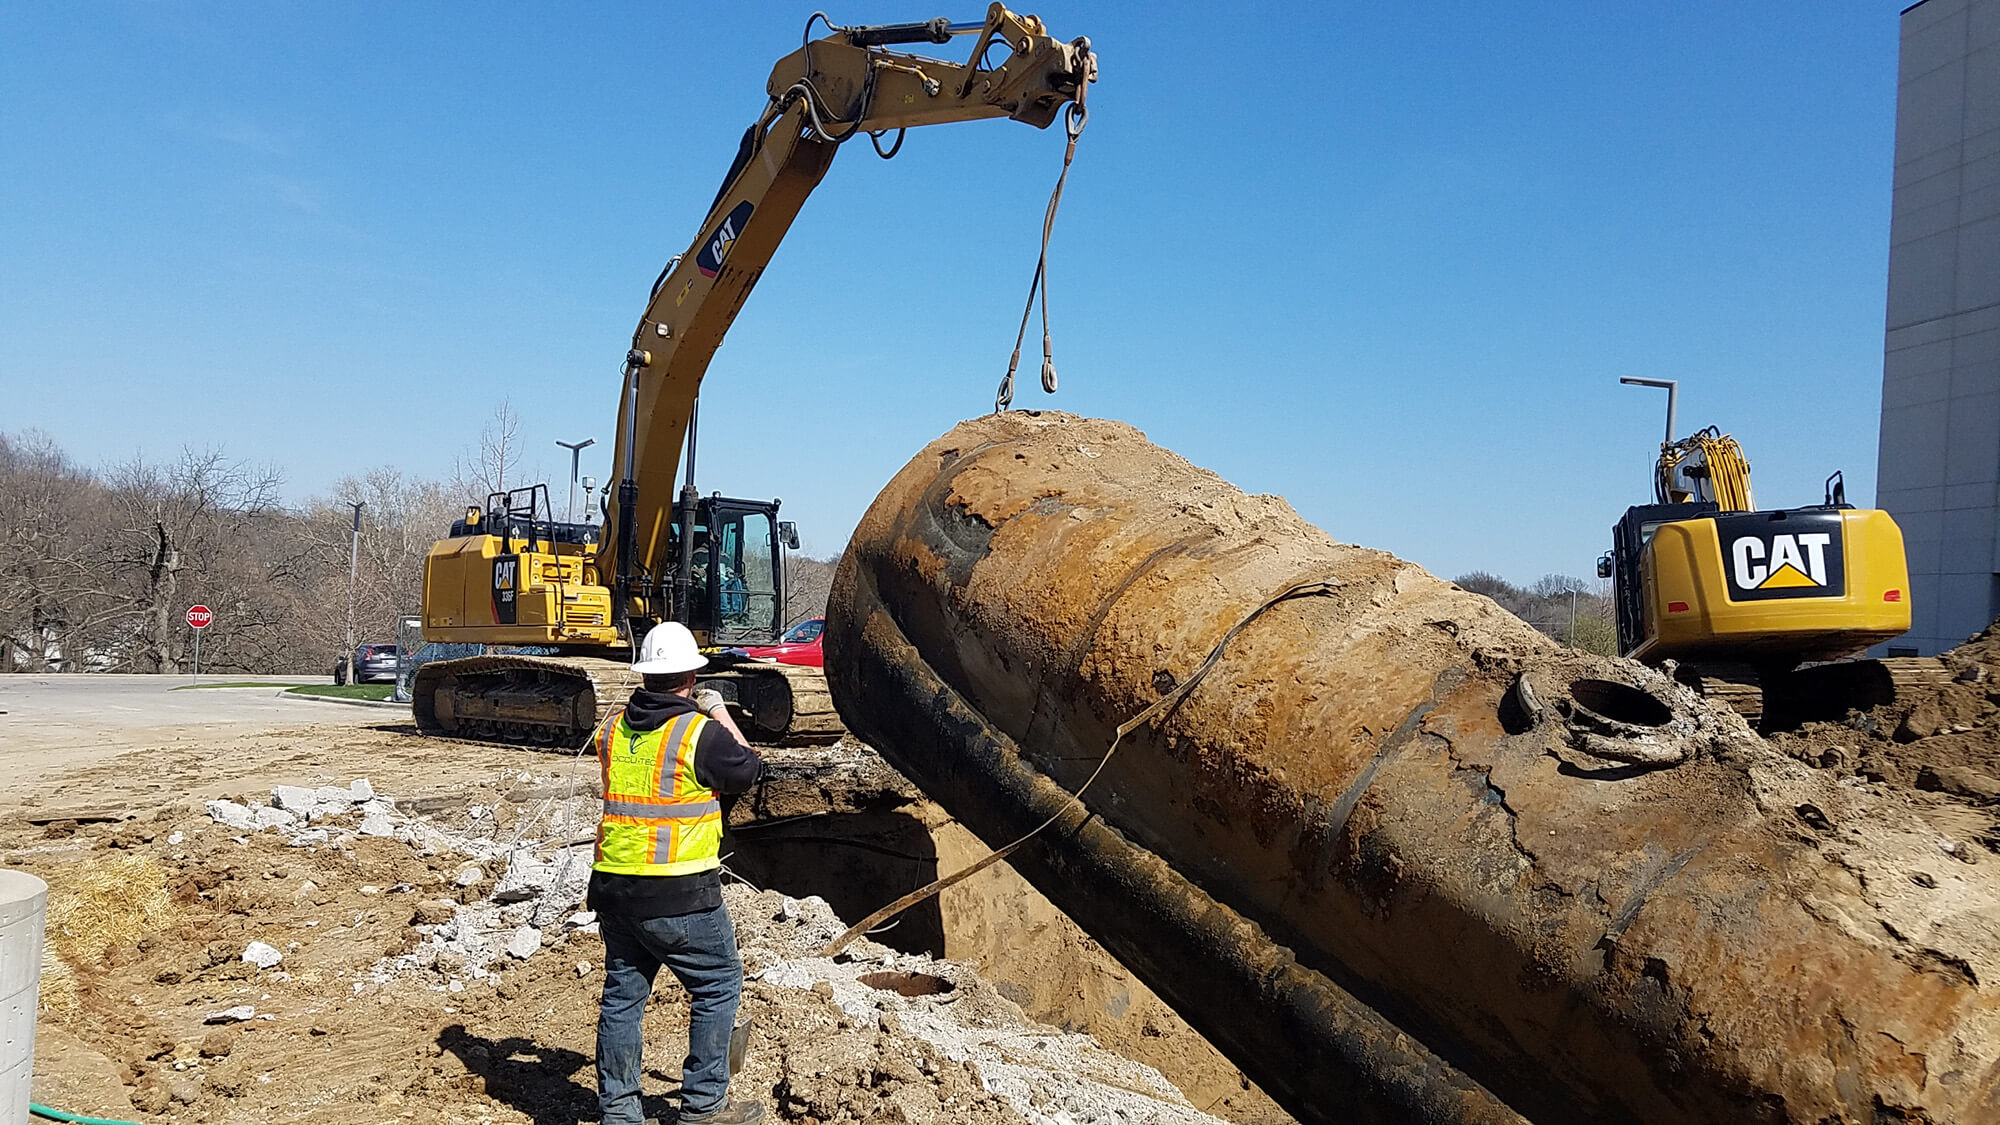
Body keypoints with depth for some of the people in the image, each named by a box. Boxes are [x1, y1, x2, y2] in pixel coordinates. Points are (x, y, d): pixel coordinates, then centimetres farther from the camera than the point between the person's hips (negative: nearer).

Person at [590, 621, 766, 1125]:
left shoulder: (613, 727, 5)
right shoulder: (700, 732, -13)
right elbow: (748, 770, 2)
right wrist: (721, 715, 13)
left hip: (613, 886, 6)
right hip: (680, 894, -6)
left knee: (622, 992, 15)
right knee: (717, 986, 10)